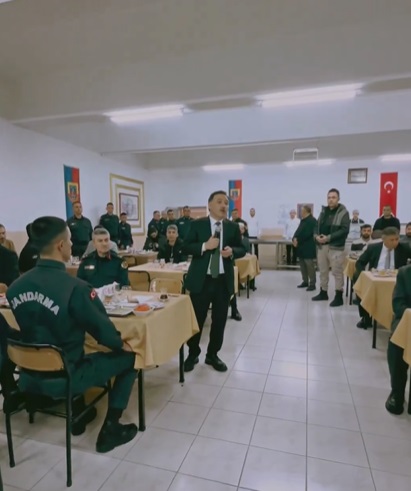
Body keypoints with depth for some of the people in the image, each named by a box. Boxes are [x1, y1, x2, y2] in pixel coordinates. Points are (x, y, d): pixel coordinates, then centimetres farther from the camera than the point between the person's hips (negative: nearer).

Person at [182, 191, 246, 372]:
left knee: (219, 320, 12)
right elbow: (185, 248, -5)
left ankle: (212, 355, 31)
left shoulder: (233, 227, 5)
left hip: (223, 280, 3)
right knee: (196, 319, 7)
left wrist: (232, 251, -13)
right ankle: (193, 354, 29)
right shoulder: (197, 224, -2)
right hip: (201, 279, -2)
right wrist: (204, 246, -21)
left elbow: (242, 249, 10)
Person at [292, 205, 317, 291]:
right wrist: (294, 239, -6)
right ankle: (305, 281, 22)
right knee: (302, 265, 12)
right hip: (302, 246, 9)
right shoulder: (303, 220, 17)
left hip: (308, 247, -9)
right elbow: (298, 231, 13)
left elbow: (306, 234, -21)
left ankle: (312, 284, 1)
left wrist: (298, 241, -16)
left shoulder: (312, 221, -13)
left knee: (309, 265, -6)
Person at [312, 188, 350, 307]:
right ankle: (323, 293, 28)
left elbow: (344, 230, -14)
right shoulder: (323, 211, 14)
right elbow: (317, 226, 15)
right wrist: (316, 236, -6)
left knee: (337, 272, -2)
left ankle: (339, 297, 6)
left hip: (336, 247, -6)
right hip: (321, 246, 7)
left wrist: (329, 238, -21)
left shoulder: (343, 213, -5)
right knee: (323, 271, 15)